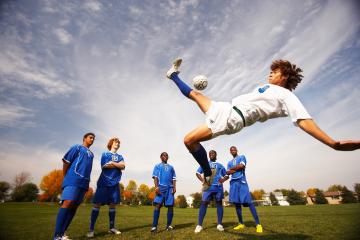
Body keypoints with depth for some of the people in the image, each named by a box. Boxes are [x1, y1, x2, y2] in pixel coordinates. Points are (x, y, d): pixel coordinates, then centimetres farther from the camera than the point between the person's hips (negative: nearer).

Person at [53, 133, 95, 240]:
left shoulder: (91, 154, 24)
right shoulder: (77, 147, 6)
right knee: (68, 202, -17)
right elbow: (66, 161, 1)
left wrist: (87, 181, 18)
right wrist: (66, 177, 1)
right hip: (73, 180, -7)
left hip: (84, 182, 7)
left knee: (74, 206, 4)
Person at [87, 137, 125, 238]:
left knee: (112, 205, 7)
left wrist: (112, 163, -11)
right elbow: (104, 166, -9)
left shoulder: (120, 156, 16)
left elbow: (123, 166, -2)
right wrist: (118, 164, -6)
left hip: (114, 183, 4)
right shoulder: (105, 154, 7)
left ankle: (111, 227, 17)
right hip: (104, 183, -3)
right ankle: (91, 229, 4)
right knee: (97, 204, -4)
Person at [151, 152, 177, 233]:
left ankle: (169, 225, 12)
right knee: (158, 205, -10)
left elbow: (174, 178, 17)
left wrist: (174, 187, 1)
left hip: (170, 188, 4)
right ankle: (154, 226, -7)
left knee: (170, 206, 2)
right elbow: (155, 177, 2)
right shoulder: (157, 166, 14)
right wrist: (156, 187, -13)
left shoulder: (171, 167, 23)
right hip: (161, 187, -3)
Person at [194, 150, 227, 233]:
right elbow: (198, 173, 12)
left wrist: (223, 180, -3)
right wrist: (202, 180, -4)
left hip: (218, 187, 2)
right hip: (208, 186, -1)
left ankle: (219, 224, 12)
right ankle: (199, 225, -3)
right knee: (204, 203, -6)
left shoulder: (220, 165, 18)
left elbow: (226, 175, 19)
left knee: (219, 203, 3)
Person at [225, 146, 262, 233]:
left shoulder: (242, 157, 9)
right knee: (236, 203, 5)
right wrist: (237, 168, -6)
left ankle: (258, 224, -7)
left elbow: (242, 166, -10)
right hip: (233, 182, 5)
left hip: (242, 181, -5)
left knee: (248, 202, -10)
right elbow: (228, 172, 6)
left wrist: (232, 168, 2)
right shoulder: (229, 162, 21)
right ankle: (241, 223, 15)